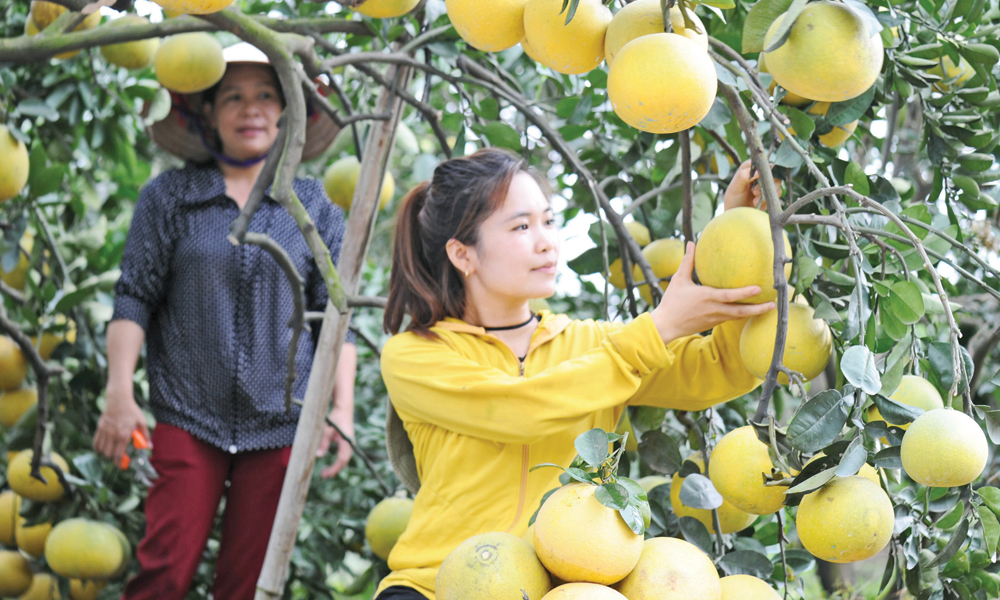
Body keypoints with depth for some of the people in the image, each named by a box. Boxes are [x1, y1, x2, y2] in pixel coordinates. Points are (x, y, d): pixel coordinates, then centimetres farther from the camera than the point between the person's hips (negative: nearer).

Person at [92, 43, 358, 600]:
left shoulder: (315, 206, 8)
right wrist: (120, 396, -5)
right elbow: (134, 299, 3)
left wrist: (343, 407, 0)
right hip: (187, 418, -1)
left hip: (278, 424, 1)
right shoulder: (168, 197, 5)